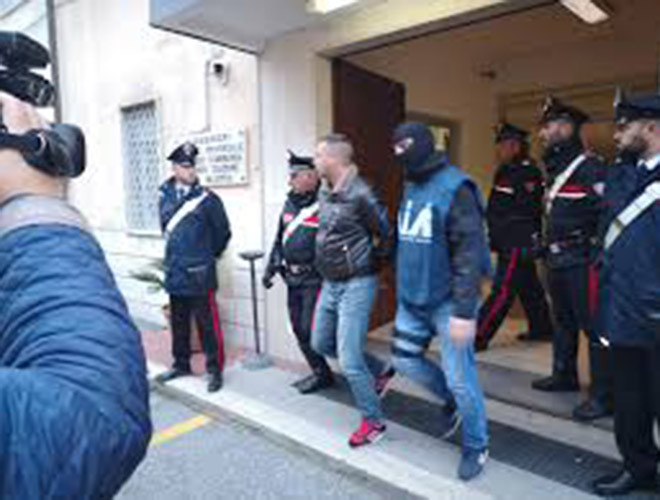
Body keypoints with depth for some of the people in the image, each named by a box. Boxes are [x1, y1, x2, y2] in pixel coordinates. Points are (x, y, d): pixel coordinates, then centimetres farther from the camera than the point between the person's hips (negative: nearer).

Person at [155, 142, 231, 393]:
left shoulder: (207, 198, -8)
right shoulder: (165, 196, 7)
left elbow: (223, 232, -1)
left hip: (200, 274, -5)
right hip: (175, 271, 5)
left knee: (207, 323, 0)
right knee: (178, 323, 17)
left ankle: (214, 369, 13)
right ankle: (181, 364, 33)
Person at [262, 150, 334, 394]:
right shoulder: (290, 204, 10)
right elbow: (279, 239, 17)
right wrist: (271, 268, 14)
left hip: (314, 280, -8)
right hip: (293, 279, 8)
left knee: (311, 330, -4)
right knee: (299, 330, 14)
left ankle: (322, 375, 18)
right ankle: (320, 372, 30)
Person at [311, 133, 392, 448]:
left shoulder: (360, 195, -20)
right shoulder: (325, 194, 6)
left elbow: (387, 236, -15)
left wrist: (371, 263, -4)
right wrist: (329, 260, 12)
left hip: (356, 285, -9)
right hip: (330, 283, 9)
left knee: (349, 360, -5)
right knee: (321, 343, 21)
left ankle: (373, 422, 18)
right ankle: (378, 370, 38)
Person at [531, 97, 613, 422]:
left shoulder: (590, 167, -14)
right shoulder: (556, 169, 15)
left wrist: (597, 256, -19)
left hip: (582, 262, -9)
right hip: (557, 260, 9)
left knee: (593, 326, -2)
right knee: (563, 321, 19)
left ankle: (603, 395, 7)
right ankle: (564, 375, 34)